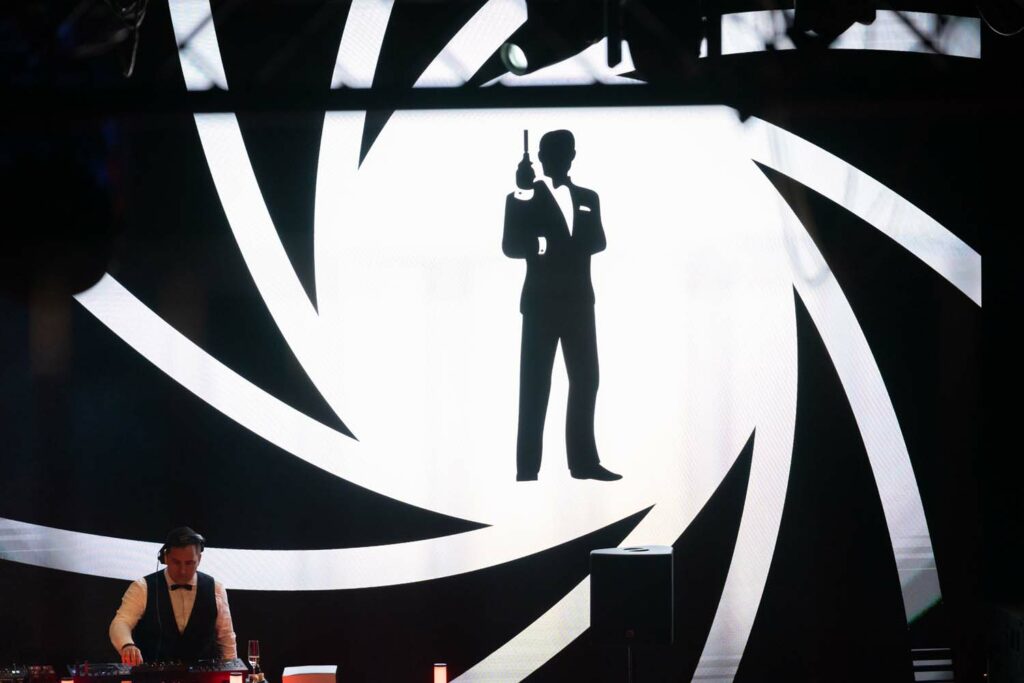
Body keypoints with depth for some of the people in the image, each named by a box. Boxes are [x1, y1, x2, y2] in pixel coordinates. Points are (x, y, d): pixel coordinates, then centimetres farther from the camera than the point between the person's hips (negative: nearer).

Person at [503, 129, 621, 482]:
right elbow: (511, 246, -8)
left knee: (585, 381, 3)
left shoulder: (588, 198, 14)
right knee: (534, 386, -4)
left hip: (579, 302, 4)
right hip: (541, 302, -4)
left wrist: (557, 248, -12)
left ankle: (584, 461, 9)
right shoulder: (523, 199, 1)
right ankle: (527, 467, -4)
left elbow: (597, 241, 3)